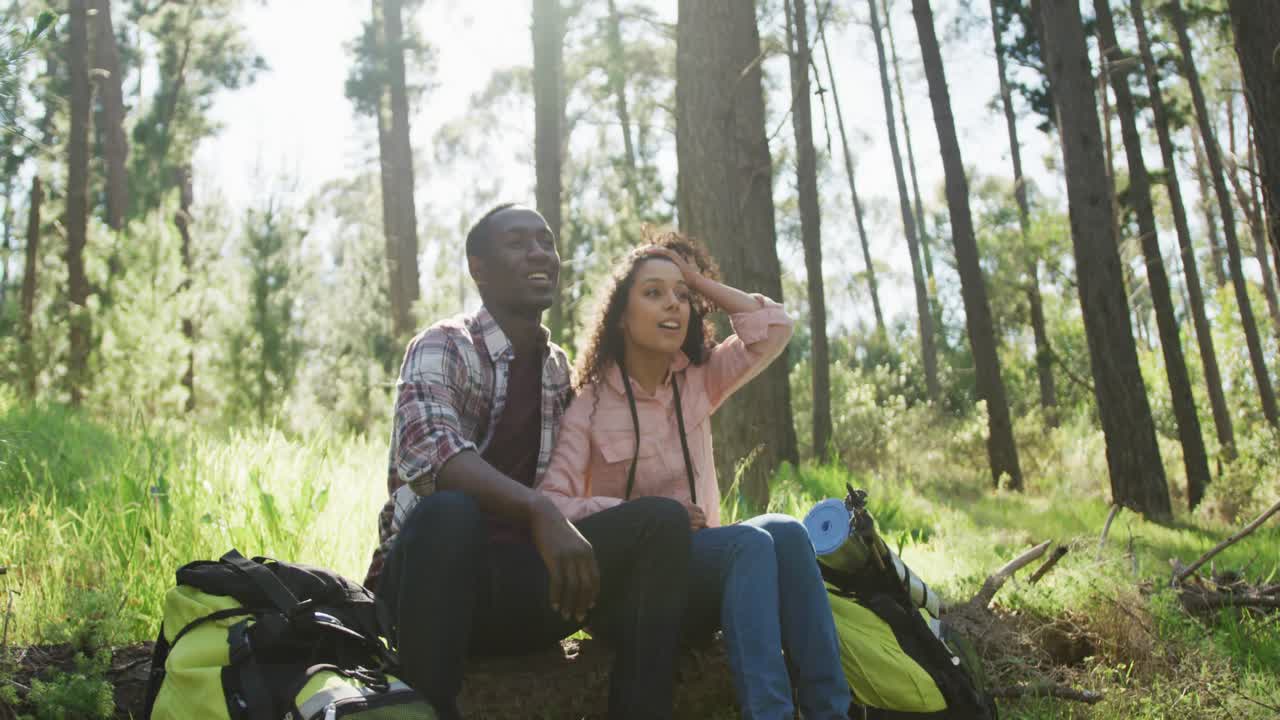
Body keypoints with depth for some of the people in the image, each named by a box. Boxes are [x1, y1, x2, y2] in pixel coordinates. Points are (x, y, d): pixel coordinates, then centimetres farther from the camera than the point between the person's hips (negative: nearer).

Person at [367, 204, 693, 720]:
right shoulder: (442, 348, -5)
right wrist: (540, 513, -40)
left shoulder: (561, 370, 15)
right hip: (437, 568, -5)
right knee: (449, 511, -38)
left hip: (524, 577, 5)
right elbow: (431, 449, -27)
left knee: (662, 519, -15)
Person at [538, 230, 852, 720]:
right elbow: (550, 506, -14)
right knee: (752, 542, -33)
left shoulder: (698, 383, 9)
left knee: (785, 530, -29)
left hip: (705, 565, 5)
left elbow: (773, 328, -2)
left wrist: (699, 280, 1)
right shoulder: (588, 406, -5)